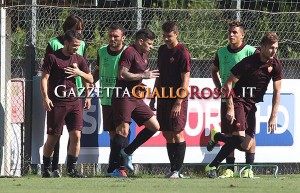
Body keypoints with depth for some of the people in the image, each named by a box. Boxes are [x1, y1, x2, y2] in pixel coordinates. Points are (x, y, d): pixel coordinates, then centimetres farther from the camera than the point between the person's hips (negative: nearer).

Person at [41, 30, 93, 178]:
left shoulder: (79, 59, 12)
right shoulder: (52, 58, -3)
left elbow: (90, 79, 17)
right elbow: (44, 78, -5)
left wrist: (80, 73, -3)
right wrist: (45, 98, -15)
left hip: (74, 102, 4)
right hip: (56, 103, -4)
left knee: (76, 135, -6)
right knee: (52, 137, 1)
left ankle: (71, 168, 3)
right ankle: (46, 169, 12)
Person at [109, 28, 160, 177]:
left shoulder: (144, 55, 18)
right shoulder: (130, 52, -12)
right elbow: (122, 74, -21)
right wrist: (144, 75, -15)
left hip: (136, 98, 9)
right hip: (124, 97, -9)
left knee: (154, 126, 6)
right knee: (123, 130, -15)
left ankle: (127, 152, 12)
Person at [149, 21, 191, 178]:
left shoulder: (182, 53, -11)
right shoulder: (162, 50, 12)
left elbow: (185, 80, -14)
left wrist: (178, 103, -18)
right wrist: (153, 98, 19)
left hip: (177, 99, -8)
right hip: (163, 98, 8)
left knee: (177, 133, -7)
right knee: (167, 134, 6)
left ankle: (178, 171, -5)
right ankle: (173, 169, 10)